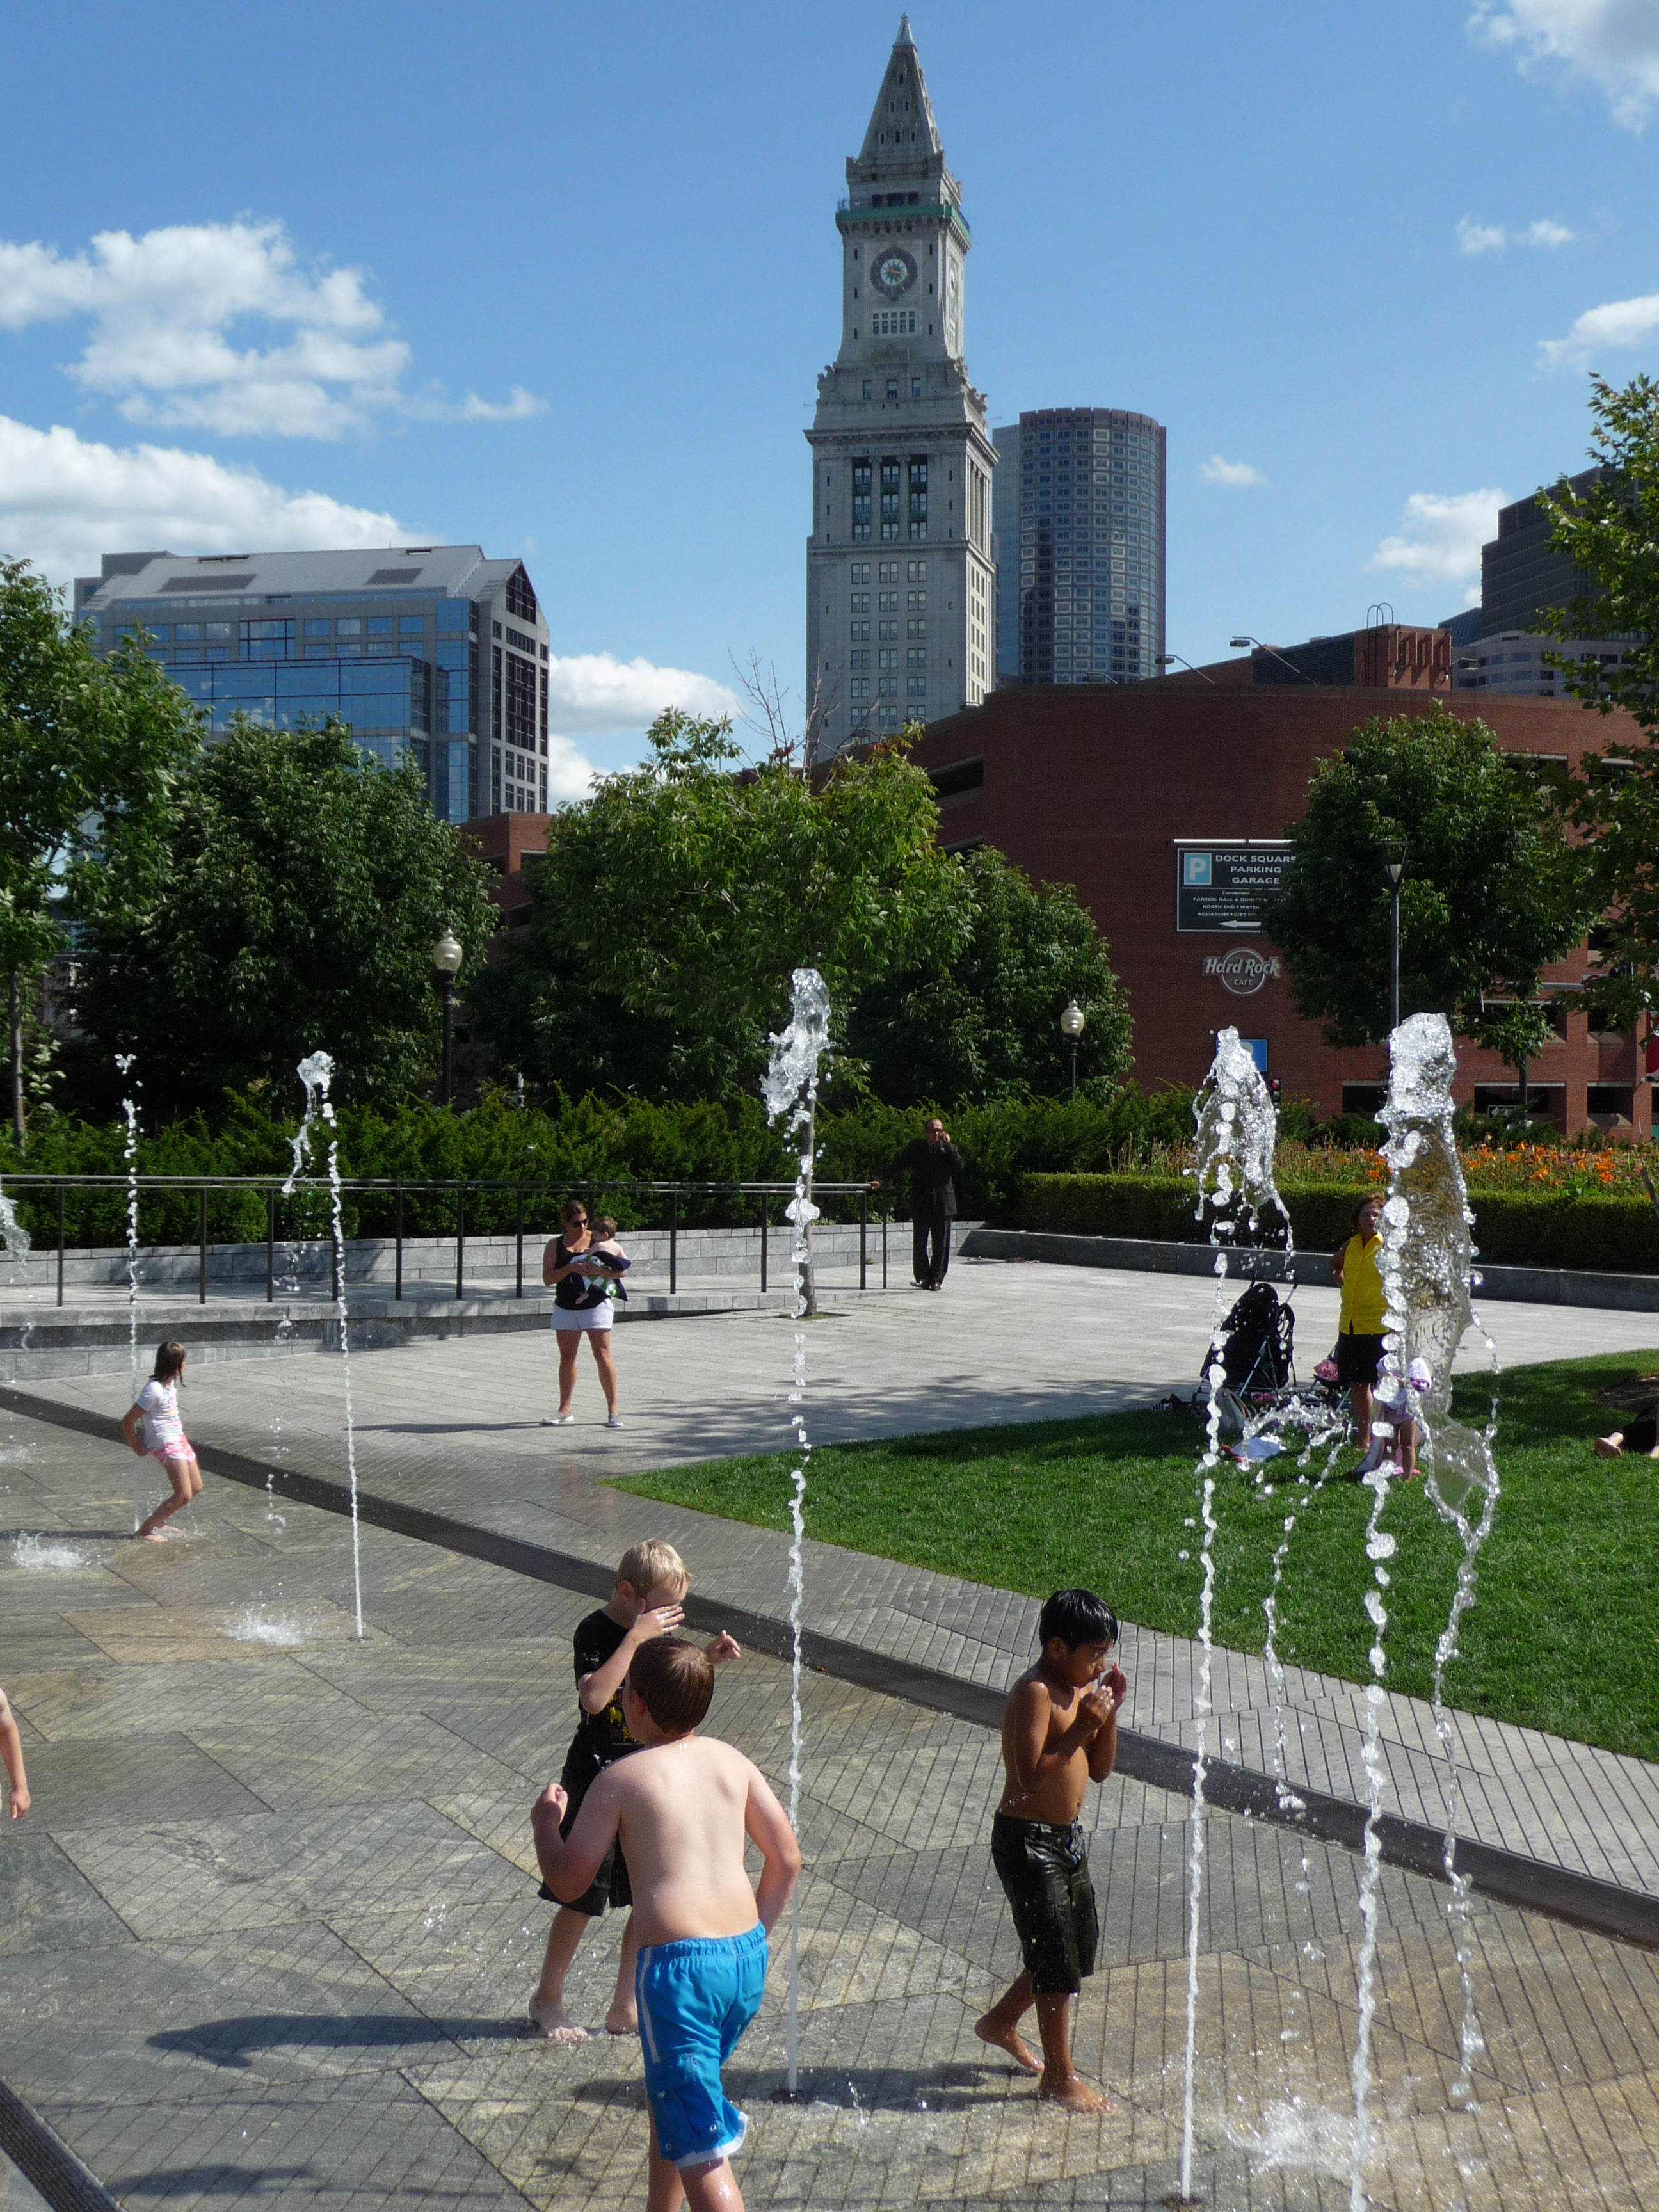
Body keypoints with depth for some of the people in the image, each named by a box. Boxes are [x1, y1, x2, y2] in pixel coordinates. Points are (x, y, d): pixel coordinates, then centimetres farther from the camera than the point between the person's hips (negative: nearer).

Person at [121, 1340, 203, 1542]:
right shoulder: (154, 1390, -22)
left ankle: (158, 1523, 23)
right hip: (166, 1444, -10)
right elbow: (127, 1421, -19)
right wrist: (138, 1448, -8)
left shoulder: (171, 1383, 6)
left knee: (196, 1488, 13)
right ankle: (144, 1530, -7)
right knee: (184, 1495, -15)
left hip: (179, 1440, 10)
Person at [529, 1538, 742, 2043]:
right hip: (596, 1784, -6)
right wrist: (636, 1638, -35)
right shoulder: (596, 1632, -18)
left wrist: (707, 1661, 0)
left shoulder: (653, 1632, 3)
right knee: (582, 1901, 6)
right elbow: (594, 1698, -35)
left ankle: (625, 2008, 22)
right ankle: (547, 2000, 27)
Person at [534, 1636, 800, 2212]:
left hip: (679, 1964, -7)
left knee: (699, 2149, -3)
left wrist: (545, 1823, 18)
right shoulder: (732, 1762, 8)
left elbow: (568, 1883, 0)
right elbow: (786, 1858, 11)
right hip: (746, 1956, 7)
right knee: (668, 2096, 30)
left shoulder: (621, 1780, -6)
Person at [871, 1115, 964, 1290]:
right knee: (919, 1244, 1)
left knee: (941, 1244, 2)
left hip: (943, 1204, 0)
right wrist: (881, 1181, -4)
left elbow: (959, 1167, -6)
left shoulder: (949, 1148, 8)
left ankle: (936, 1279, 9)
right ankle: (922, 1278, 11)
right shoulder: (915, 1147, 8)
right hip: (921, 1204, 0)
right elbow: (898, 1166, 7)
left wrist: (948, 1145, -9)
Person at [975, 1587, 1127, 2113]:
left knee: (1081, 1946, 19)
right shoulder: (1035, 1694, -21)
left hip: (1067, 1837, 9)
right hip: (1028, 1840, -9)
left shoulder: (1080, 1688, 6)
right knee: (1057, 1957, 0)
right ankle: (1059, 2075, 17)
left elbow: (1099, 1770, 9)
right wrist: (1083, 1726, -28)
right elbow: (1032, 1776, -28)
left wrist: (1109, 1713, -5)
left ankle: (1001, 2023, 38)